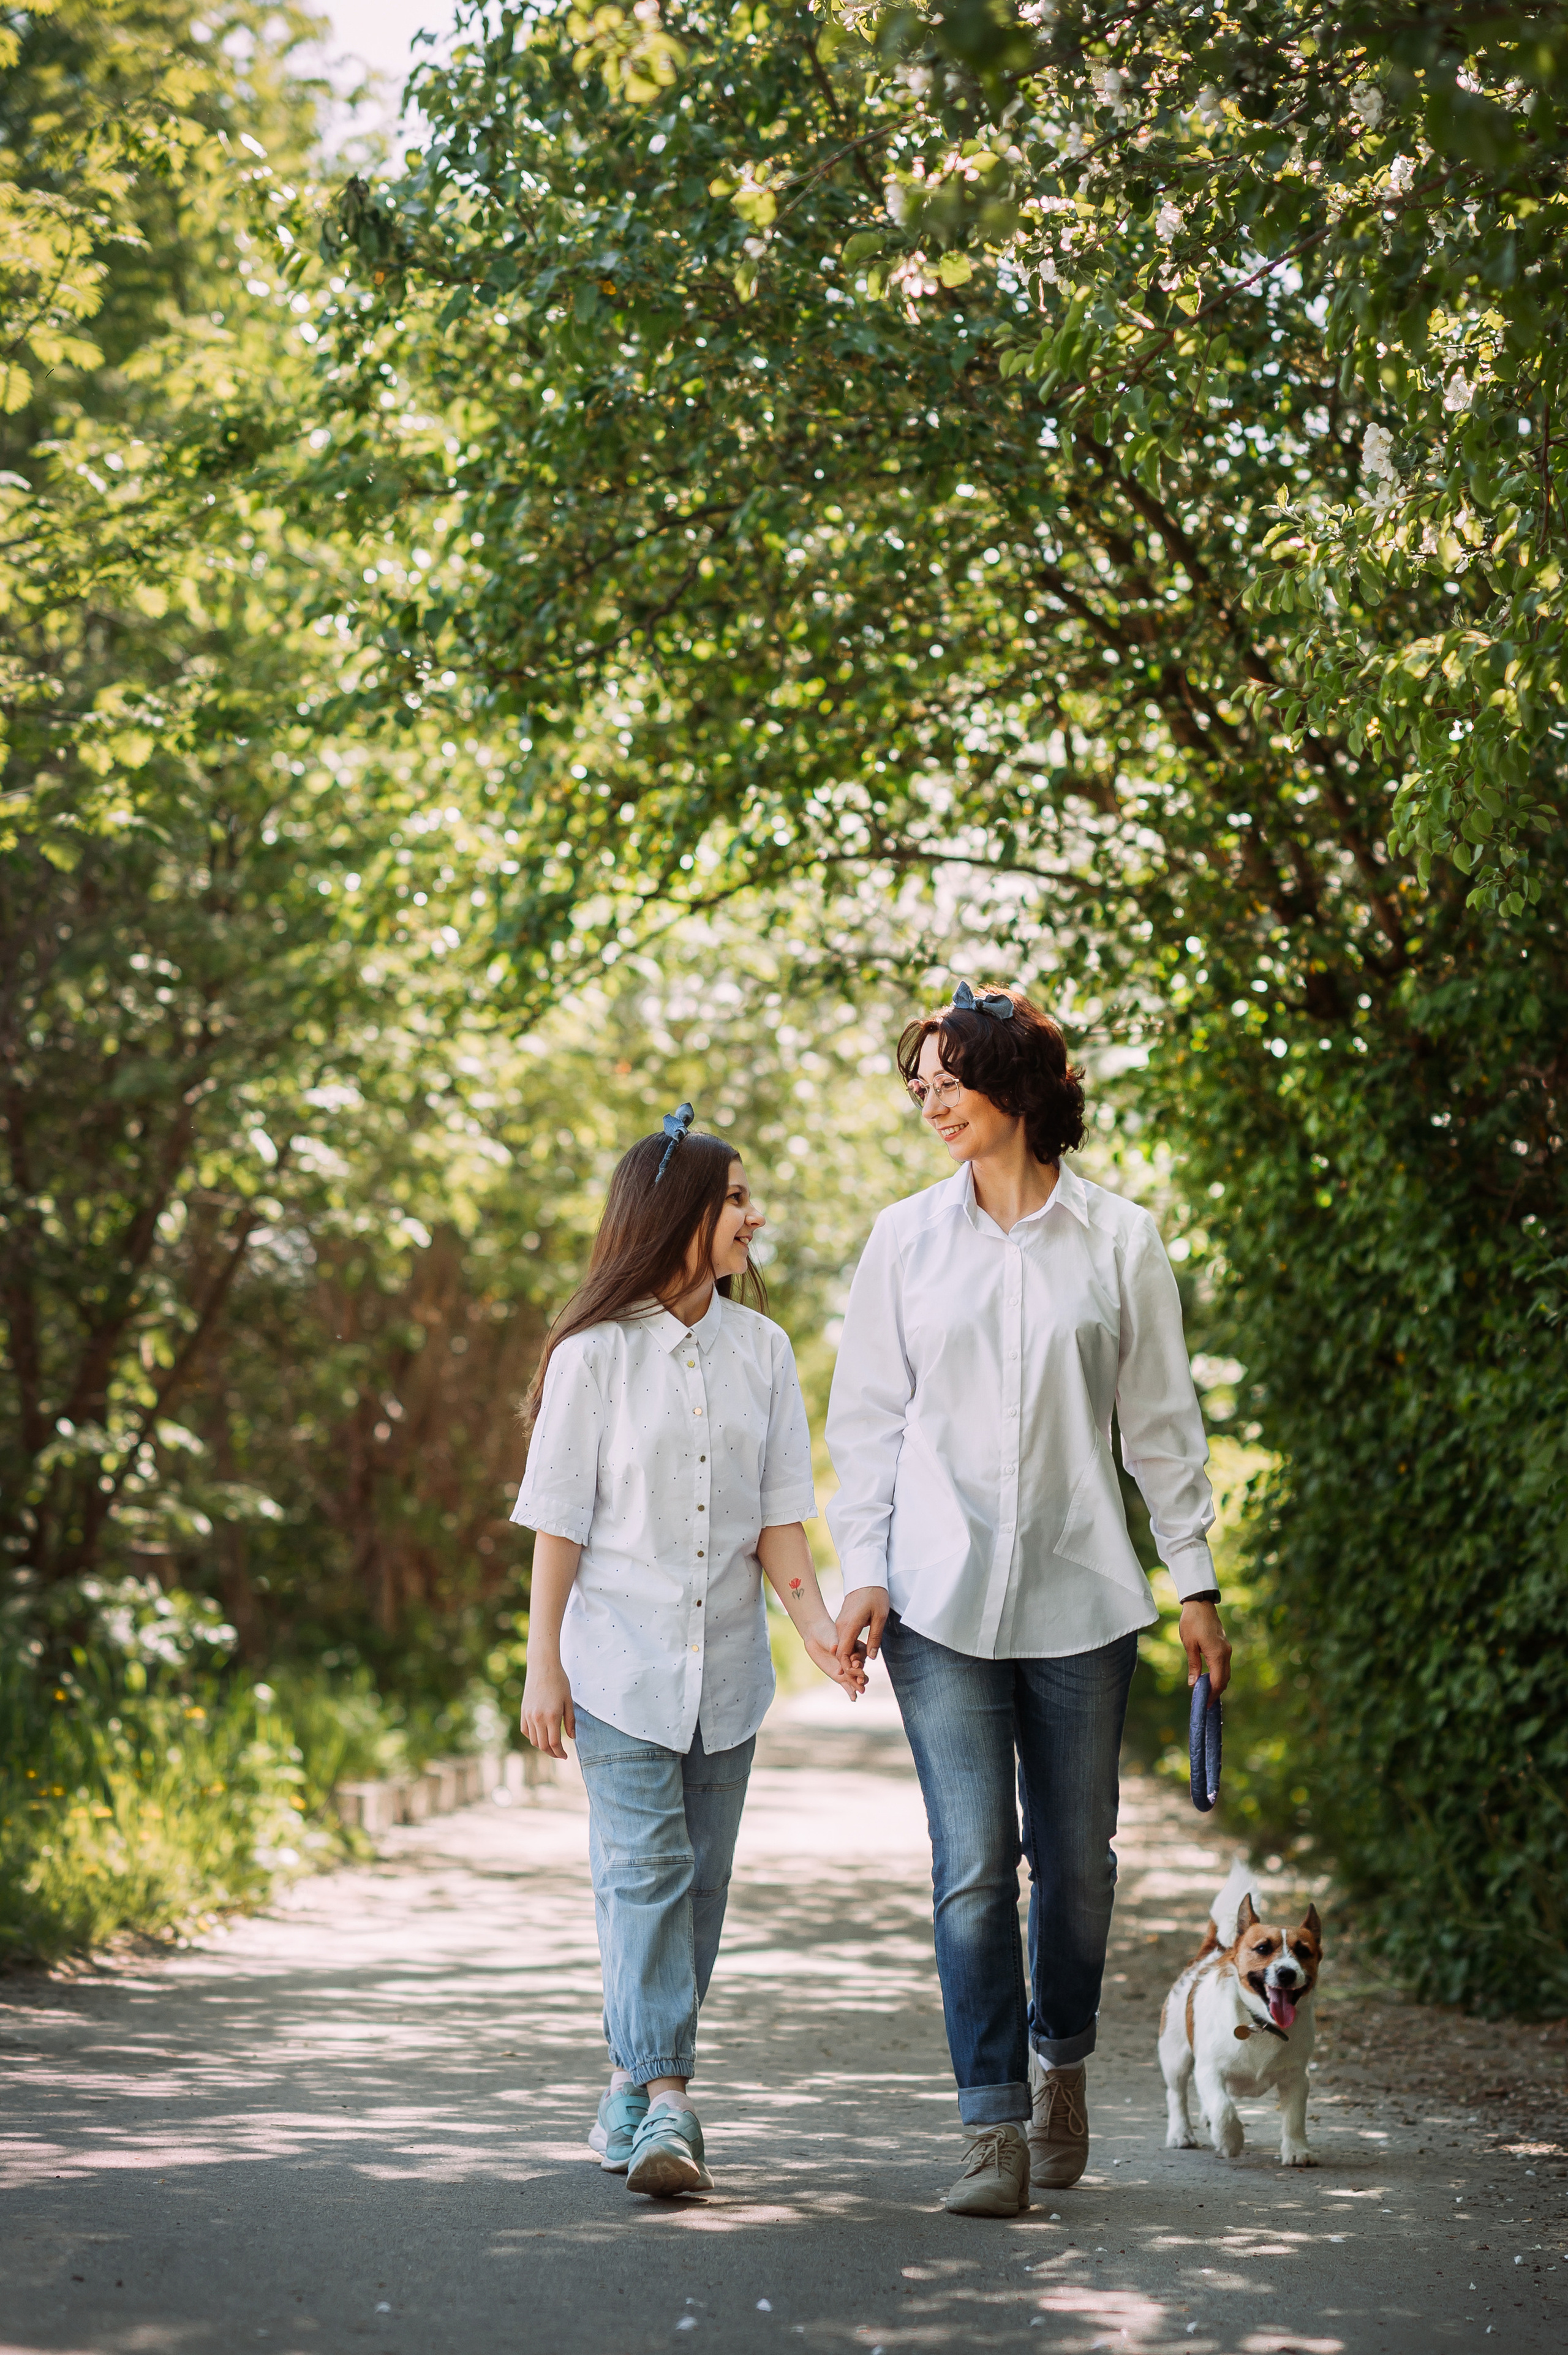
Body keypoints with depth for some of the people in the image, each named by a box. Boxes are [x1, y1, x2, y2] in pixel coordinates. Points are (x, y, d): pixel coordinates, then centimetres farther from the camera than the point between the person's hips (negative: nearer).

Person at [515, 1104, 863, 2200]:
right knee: (644, 1871, -11)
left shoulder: (761, 1349, 7)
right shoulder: (596, 1351, -4)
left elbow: (777, 1514, 5)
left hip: (726, 1663, 4)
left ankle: (636, 2086, 17)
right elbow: (559, 1520, -3)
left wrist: (816, 1623, -10)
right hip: (620, 1657, -4)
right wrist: (543, 1665, -6)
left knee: (699, 1881, 7)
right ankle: (663, 2105, -13)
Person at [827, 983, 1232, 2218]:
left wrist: (1196, 1582, 6)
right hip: (942, 1595, 0)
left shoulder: (1119, 1239, 5)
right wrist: (863, 1572, -1)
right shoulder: (907, 1238, 7)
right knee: (974, 1861, -8)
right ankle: (994, 2128, -4)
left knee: (1076, 1858, 6)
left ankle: (1061, 2059, 31)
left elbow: (1162, 1422, 8)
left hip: (1080, 1592, 0)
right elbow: (868, 1418, 9)